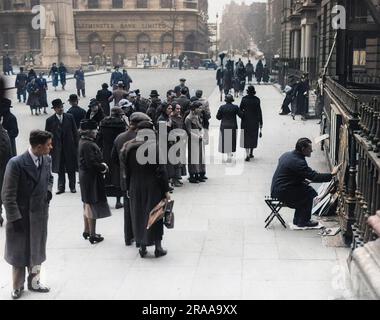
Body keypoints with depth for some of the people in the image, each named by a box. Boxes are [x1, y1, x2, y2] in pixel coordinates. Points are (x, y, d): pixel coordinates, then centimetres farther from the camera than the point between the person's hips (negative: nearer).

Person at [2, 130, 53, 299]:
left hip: (40, 215, 5)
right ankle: (18, 286, 30)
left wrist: (48, 190, -1)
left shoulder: (47, 160, -5)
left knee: (37, 250, 19)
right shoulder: (16, 163, -22)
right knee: (19, 252, 12)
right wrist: (15, 218, -17)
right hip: (21, 216, -5)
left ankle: (34, 282, 38)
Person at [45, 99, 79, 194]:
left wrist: (76, 144, 0)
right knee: (60, 169, 5)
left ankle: (72, 186, 19)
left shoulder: (69, 117, 2)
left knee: (71, 168, 8)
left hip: (69, 147, 1)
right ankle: (61, 187, 14)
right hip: (57, 148, -1)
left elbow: (75, 132, 5)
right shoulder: (50, 120, -1)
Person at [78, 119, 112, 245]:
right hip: (91, 178, -10)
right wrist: (103, 167, -10)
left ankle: (87, 231, 30)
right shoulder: (88, 145, -22)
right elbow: (91, 163, -25)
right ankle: (92, 235, 5)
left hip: (85, 177, 10)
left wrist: (101, 164, 1)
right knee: (92, 206, -2)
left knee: (87, 205, 19)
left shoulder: (84, 142, 8)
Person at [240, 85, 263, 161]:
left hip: (245, 120, 0)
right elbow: (259, 111, -7)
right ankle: (251, 153, 24)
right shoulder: (257, 100, -8)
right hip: (254, 121, 1)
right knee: (253, 137, 16)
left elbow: (240, 109, 0)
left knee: (246, 137, 2)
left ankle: (247, 154, -9)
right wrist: (261, 123, -2)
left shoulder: (244, 99, -7)